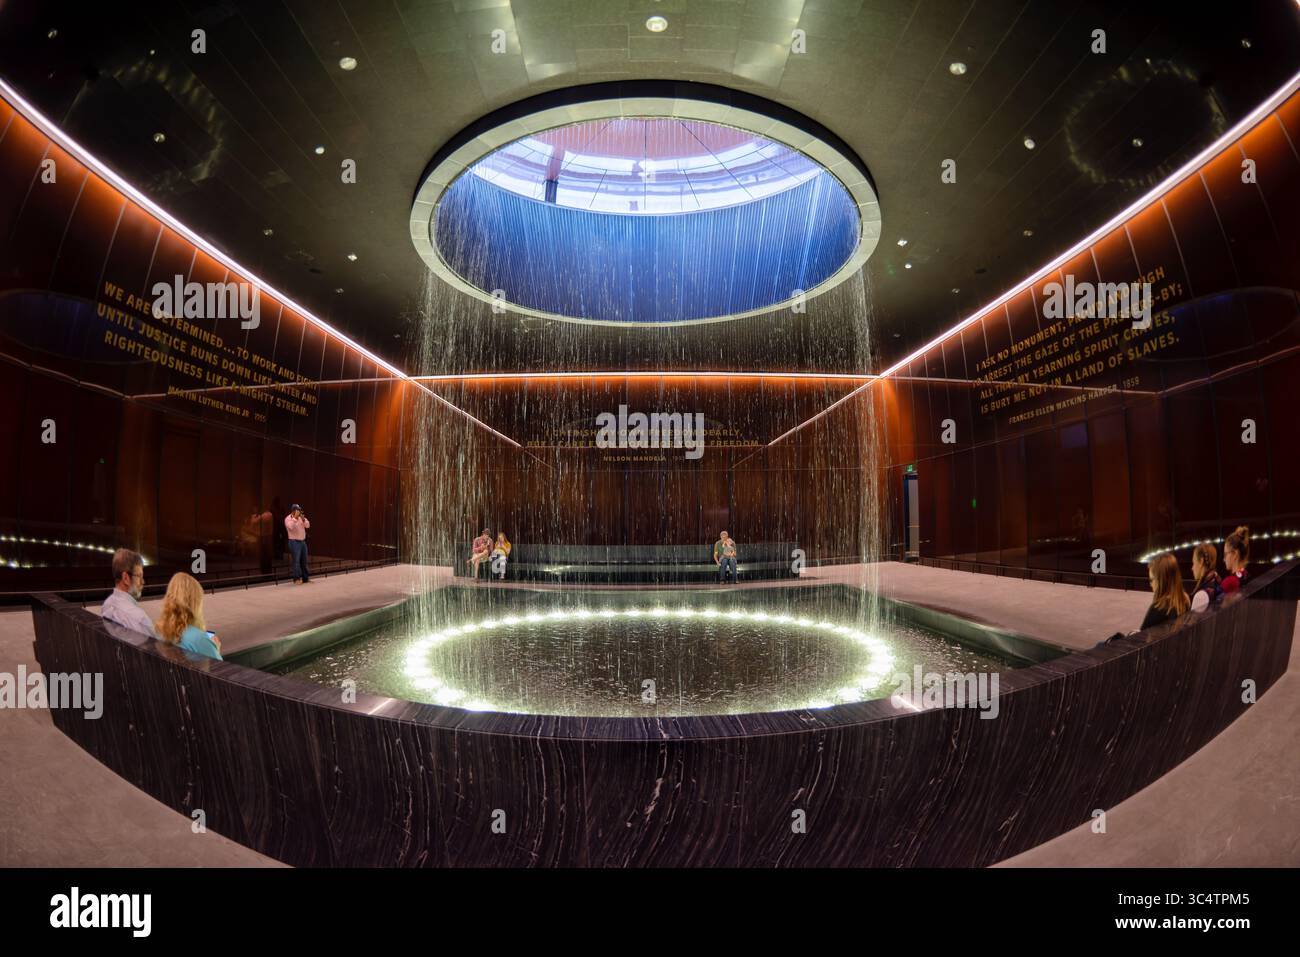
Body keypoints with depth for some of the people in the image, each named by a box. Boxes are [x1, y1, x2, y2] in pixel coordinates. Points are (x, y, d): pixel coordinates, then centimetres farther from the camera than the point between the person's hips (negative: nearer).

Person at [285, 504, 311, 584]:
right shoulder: (288, 518, -5)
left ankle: (306, 578, 13)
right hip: (294, 542, -6)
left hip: (303, 541, 7)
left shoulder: (301, 517, 12)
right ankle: (296, 579, -10)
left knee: (304, 561, 8)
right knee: (296, 561, -11)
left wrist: (303, 519, -13)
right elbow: (291, 527, -23)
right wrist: (295, 518, -22)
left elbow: (308, 526, 2)